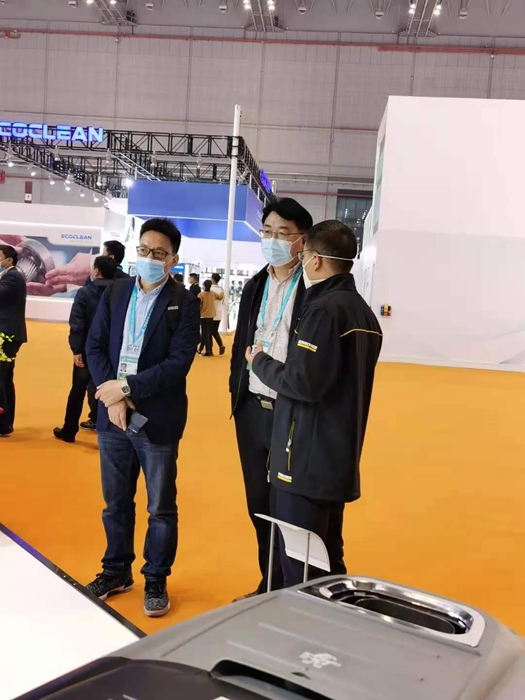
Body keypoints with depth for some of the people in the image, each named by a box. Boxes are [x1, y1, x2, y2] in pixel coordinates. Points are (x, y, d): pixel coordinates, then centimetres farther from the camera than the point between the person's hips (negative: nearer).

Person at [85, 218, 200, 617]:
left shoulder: (184, 303, -7)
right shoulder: (116, 292, 7)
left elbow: (179, 363, -15)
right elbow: (94, 346, 3)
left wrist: (126, 387, -17)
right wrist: (111, 395, -10)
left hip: (157, 420, -4)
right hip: (113, 416, 4)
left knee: (161, 508, 9)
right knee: (115, 503, 17)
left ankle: (156, 580, 27)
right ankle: (117, 571, 36)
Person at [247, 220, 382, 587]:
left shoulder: (323, 310, -17)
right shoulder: (364, 312, 12)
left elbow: (303, 383, -23)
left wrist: (261, 362, -7)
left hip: (309, 457, -9)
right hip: (340, 454, 9)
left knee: (299, 563, 3)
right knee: (329, 557, 19)